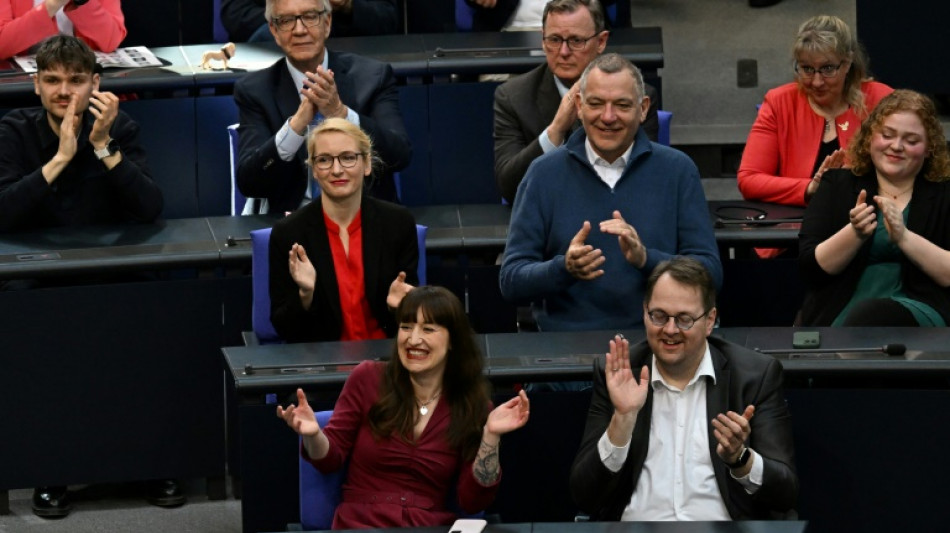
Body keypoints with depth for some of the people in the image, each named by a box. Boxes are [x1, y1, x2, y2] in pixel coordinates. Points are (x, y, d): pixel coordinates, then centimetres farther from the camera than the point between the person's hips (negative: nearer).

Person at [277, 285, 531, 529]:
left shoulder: (474, 405, 4)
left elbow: (472, 501, 1)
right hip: (360, 525, 0)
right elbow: (331, 459, 8)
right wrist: (313, 435, -14)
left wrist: (491, 436, -10)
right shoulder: (368, 378, 2)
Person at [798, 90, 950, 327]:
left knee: (869, 315, -35)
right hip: (838, 313, 1)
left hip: (918, 309, -1)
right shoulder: (837, 185, 16)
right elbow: (810, 266, 6)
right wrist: (855, 234, -10)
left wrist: (904, 237, -14)